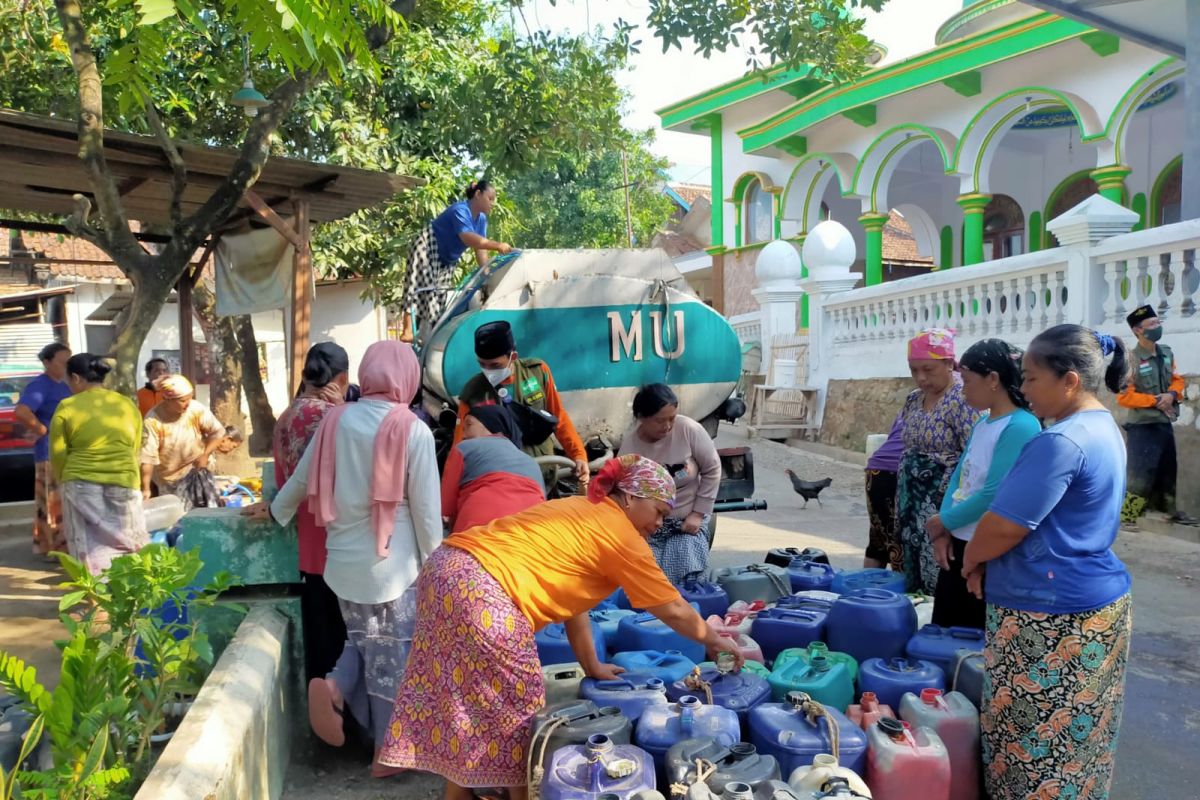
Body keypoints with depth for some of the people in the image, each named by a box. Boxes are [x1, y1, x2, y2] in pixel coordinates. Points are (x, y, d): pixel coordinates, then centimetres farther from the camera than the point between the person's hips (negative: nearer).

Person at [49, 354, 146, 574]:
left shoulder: (67, 408, -4)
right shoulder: (129, 405, 6)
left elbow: (57, 456, 1)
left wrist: (65, 481, 18)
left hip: (82, 484, -2)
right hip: (124, 483, 2)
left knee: (91, 547, 5)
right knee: (126, 542, 10)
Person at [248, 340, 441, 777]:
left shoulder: (336, 420, 0)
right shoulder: (413, 430, -13)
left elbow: (301, 479, 13)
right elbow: (426, 509, -10)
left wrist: (275, 511, 32)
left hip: (343, 558, 5)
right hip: (392, 563, -4)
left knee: (361, 640, 23)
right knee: (390, 653, 8)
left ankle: (333, 686, -3)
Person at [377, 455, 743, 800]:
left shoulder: (584, 513, 21)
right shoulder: (619, 532, -5)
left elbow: (569, 593, 23)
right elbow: (673, 610, 2)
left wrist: (591, 665, 26)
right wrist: (714, 640, 18)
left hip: (447, 569, 10)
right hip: (478, 587, -10)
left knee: (462, 695, 20)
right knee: (516, 704, 6)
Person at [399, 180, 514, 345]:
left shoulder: (481, 219, 0)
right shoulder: (460, 210, -26)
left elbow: (480, 248, -4)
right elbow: (469, 238, -42)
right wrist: (497, 246, -49)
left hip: (447, 260, 9)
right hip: (427, 250, -9)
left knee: (439, 295, 3)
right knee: (419, 286, -20)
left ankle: (427, 334, 2)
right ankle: (408, 330, -26)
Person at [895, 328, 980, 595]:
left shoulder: (962, 400, -14)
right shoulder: (913, 399, 10)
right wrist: (901, 501, 18)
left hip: (942, 506, -7)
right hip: (911, 504, 8)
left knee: (939, 583, -3)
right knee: (914, 578, 14)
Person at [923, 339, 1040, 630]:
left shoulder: (1021, 427, -18)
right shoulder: (982, 424, 8)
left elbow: (994, 495, -23)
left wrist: (944, 522, -10)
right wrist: (943, 531, -2)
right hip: (958, 543, 8)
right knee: (944, 628, 17)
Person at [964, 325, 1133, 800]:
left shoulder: (1060, 442, -24)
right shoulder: (1104, 429, 9)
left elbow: (1004, 526, -22)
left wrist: (971, 561, -2)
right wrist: (989, 559, 7)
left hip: (1051, 614, -10)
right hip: (1098, 600, 10)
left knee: (1035, 739, 5)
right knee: (1075, 737, 21)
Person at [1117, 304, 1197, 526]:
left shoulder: (1167, 353, 6)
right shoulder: (1131, 360, -17)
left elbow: (1177, 380, 13)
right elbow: (1124, 397, -18)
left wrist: (1172, 394, -8)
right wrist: (1154, 401, -18)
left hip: (1165, 423, 7)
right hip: (1141, 426, -7)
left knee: (1168, 469, 17)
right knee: (1142, 473, -9)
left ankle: (1170, 510, 32)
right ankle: (1126, 515, -1)